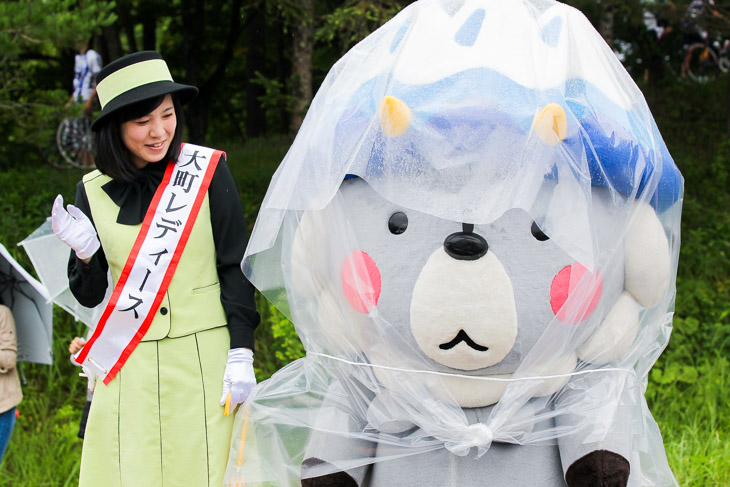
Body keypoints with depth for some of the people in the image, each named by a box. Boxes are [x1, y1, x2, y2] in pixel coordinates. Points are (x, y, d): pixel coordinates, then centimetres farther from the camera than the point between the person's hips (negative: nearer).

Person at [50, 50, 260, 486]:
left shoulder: (207, 171, -2)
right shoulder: (94, 192, 5)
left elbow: (235, 269, -1)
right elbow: (88, 295, 10)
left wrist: (241, 354, -7)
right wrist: (85, 253, -10)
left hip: (204, 361, -2)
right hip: (128, 368, 2)